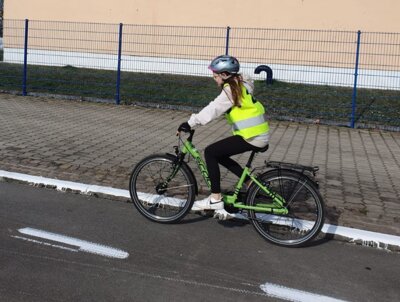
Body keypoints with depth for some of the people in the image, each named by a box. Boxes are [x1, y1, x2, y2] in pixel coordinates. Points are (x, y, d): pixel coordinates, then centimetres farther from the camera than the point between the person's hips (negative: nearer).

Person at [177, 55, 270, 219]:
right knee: (218, 154, 17)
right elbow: (216, 107, 18)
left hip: (252, 136, -10)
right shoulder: (239, 85, 15)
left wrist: (190, 123, -28)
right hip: (258, 134, 10)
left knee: (210, 152, -9)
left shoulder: (231, 89, -15)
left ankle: (215, 199, -6)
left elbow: (213, 109, -25)